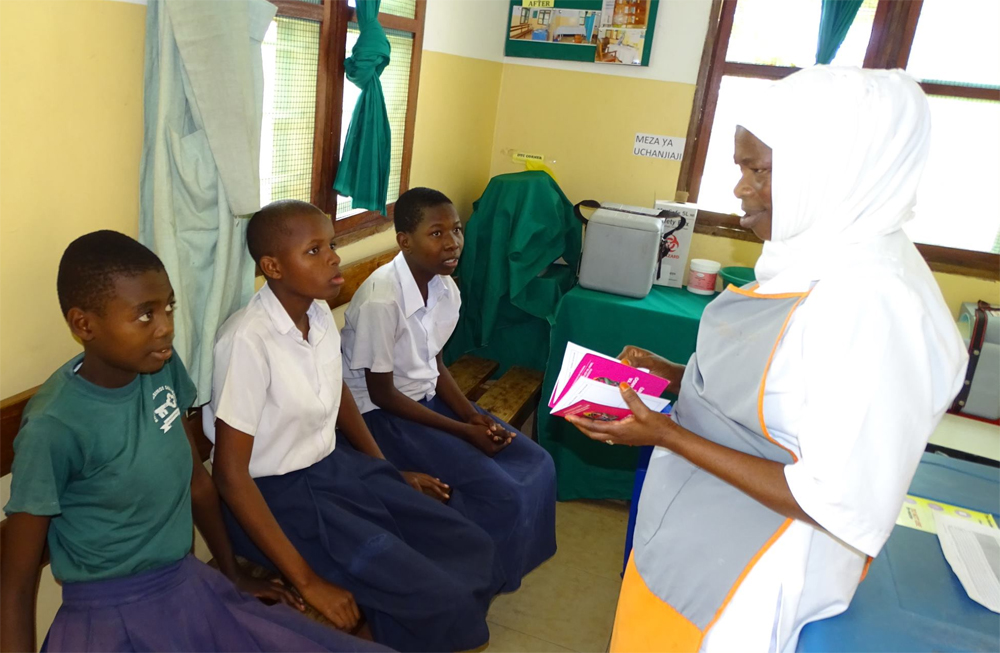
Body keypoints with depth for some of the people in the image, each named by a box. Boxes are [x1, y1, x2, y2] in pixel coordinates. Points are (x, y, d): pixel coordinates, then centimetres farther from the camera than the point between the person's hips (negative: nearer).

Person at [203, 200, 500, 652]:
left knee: (470, 550, 4)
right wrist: (306, 580, -22)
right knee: (439, 600, -16)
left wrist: (388, 471, 15)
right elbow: (230, 473, -23)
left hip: (335, 464, 7)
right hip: (279, 495, -7)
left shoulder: (320, 314, -3)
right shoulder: (249, 340, -26)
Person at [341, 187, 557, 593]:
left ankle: (507, 565, 21)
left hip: (427, 396, 8)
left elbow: (434, 365, 8)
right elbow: (382, 394, -19)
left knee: (535, 465, 1)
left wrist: (474, 415, -8)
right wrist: (464, 432, -18)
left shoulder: (446, 289, -3)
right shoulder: (381, 299, -26)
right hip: (383, 414, -8)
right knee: (499, 493, -17)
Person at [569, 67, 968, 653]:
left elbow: (842, 504, -28)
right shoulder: (814, 259, -1)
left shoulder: (877, 305, -30)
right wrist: (675, 374, 0)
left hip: (752, 573, -8)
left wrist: (668, 435, -26)